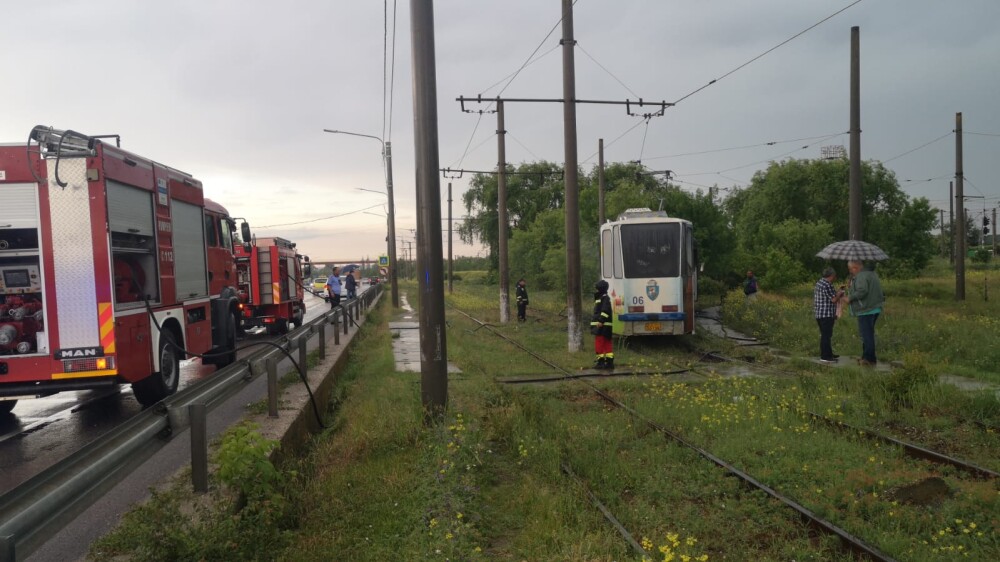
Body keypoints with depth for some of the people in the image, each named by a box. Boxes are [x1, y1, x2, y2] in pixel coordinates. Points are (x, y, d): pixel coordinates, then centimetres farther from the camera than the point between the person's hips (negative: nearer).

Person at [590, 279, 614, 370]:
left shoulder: (605, 298, -11)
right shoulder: (600, 298, 21)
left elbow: (605, 310, -24)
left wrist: (601, 321, -29)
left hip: (602, 326, -10)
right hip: (600, 326, 10)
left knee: (599, 344, -7)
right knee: (607, 344, 9)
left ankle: (601, 361, -3)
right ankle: (609, 362, 11)